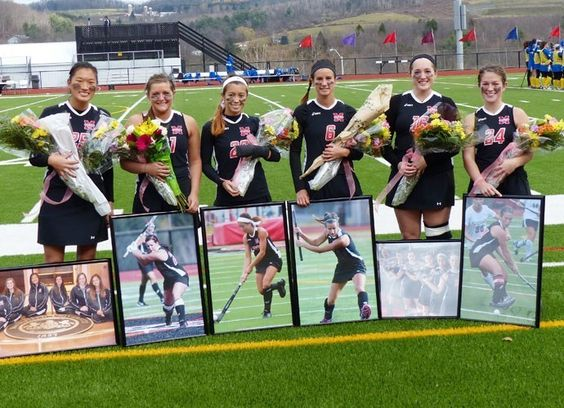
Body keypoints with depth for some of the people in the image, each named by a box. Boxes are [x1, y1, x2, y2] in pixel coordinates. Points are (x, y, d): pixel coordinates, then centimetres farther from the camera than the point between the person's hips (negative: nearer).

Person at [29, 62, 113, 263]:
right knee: (54, 262, 1)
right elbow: (34, 155, -2)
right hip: (57, 197, -2)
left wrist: (109, 200, 9)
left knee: (88, 260, 9)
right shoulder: (52, 114, -4)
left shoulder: (102, 117, 3)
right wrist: (51, 160, -23)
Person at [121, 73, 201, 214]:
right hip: (148, 196, -1)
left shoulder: (188, 122, 4)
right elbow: (125, 161, 1)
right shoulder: (136, 122, -1)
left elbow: (195, 161, 9)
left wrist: (194, 193, 0)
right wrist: (147, 167, -18)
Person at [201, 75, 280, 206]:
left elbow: (276, 156, 7)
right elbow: (205, 164, 2)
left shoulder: (254, 123, 4)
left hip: (258, 194, 2)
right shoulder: (210, 128, -2)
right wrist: (222, 182, -14)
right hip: (227, 197, -2)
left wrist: (261, 151, -13)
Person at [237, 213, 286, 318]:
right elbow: (247, 256, -4)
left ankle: (267, 310, -8)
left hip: (273, 259, -7)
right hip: (261, 262, 7)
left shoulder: (261, 232, -23)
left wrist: (250, 267, -22)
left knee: (265, 284, -24)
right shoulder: (245, 238, -5)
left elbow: (262, 252, -23)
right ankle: (279, 284, 29)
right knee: (261, 290, 1)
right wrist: (245, 272, -17)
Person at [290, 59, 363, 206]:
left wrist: (344, 152, -13)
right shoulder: (303, 112, 0)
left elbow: (359, 152, 9)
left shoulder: (348, 112, 5)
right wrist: (300, 188, -6)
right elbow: (294, 152, 1)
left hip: (344, 183, 2)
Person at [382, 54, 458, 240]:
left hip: (437, 179, -1)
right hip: (404, 178, 1)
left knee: (439, 237, -3)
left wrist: (426, 159, -15)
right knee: (409, 238, 4)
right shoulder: (397, 102, 7)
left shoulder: (445, 104, 5)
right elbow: (384, 142, 6)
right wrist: (398, 163, -11)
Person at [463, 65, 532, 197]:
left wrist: (515, 162, -19)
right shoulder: (471, 119, 5)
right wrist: (479, 181, -18)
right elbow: (468, 156, -3)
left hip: (514, 183, -1)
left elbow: (529, 151, 1)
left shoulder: (517, 114, 3)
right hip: (481, 185, 1)